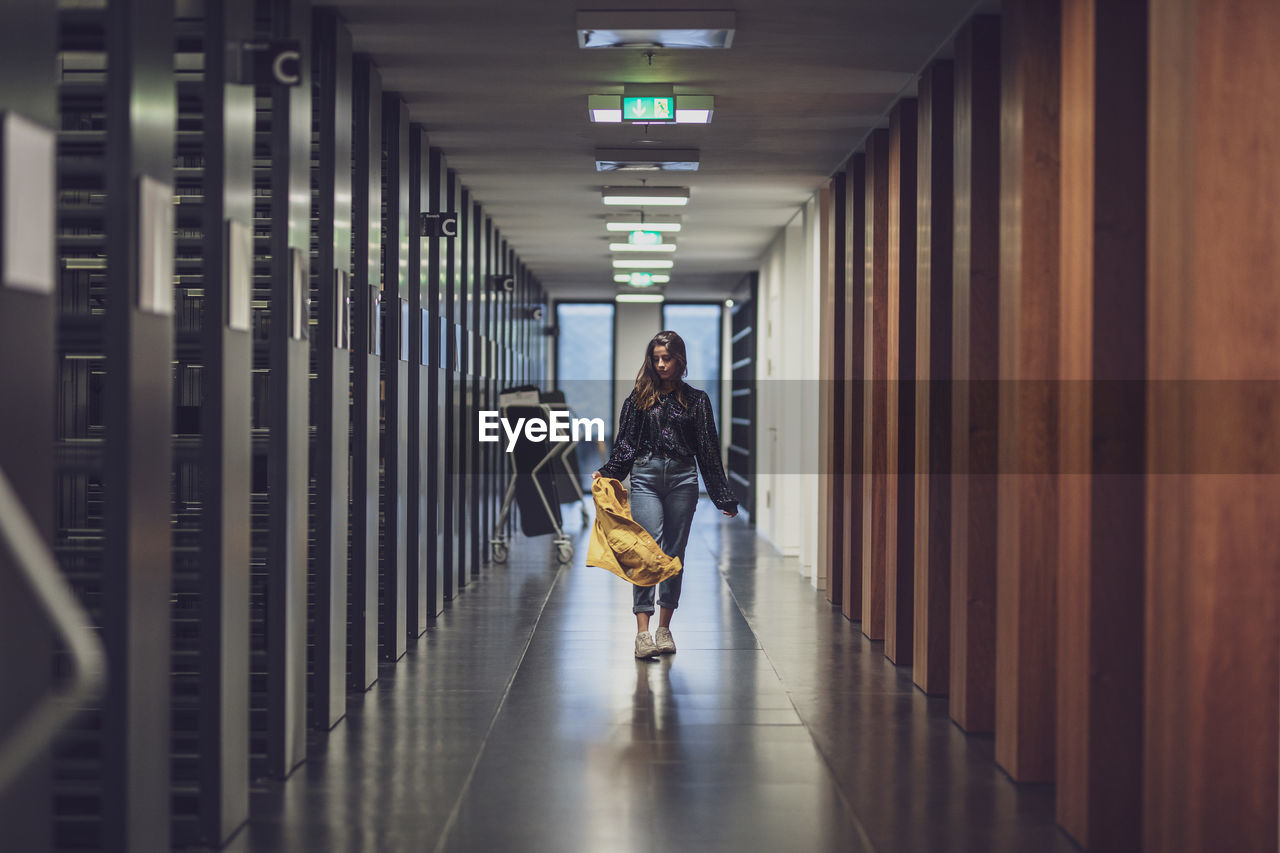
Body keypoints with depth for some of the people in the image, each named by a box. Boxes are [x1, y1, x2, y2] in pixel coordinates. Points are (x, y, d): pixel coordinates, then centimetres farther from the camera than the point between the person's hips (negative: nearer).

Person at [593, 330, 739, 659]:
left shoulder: (696, 400, 9)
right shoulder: (640, 396, 9)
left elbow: (708, 450, 10)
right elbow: (625, 442, 9)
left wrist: (724, 497, 9)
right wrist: (606, 472, -6)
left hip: (683, 478, 1)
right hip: (646, 475, -1)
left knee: (674, 552, 5)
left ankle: (664, 628, 15)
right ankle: (643, 632, -17)